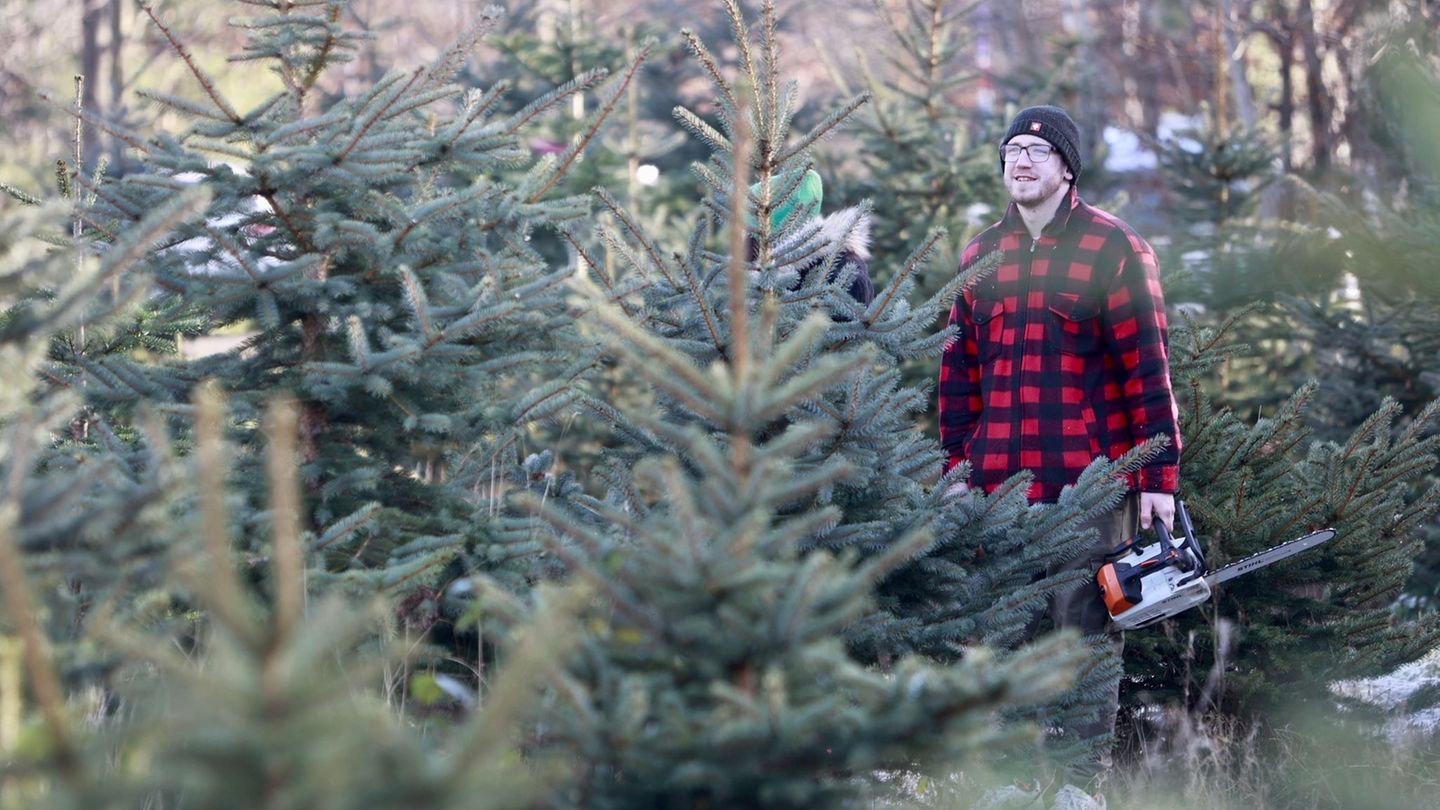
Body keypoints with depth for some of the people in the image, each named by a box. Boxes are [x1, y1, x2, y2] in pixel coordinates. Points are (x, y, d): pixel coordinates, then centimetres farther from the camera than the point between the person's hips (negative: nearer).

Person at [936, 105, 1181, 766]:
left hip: (1090, 482, -5)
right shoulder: (981, 256, 12)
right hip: (1000, 484, 5)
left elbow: (1147, 368, -6)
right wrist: (958, 468, 11)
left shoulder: (1111, 248, -3)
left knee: (1086, 633, -1)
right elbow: (960, 368, 16)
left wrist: (1160, 477, -9)